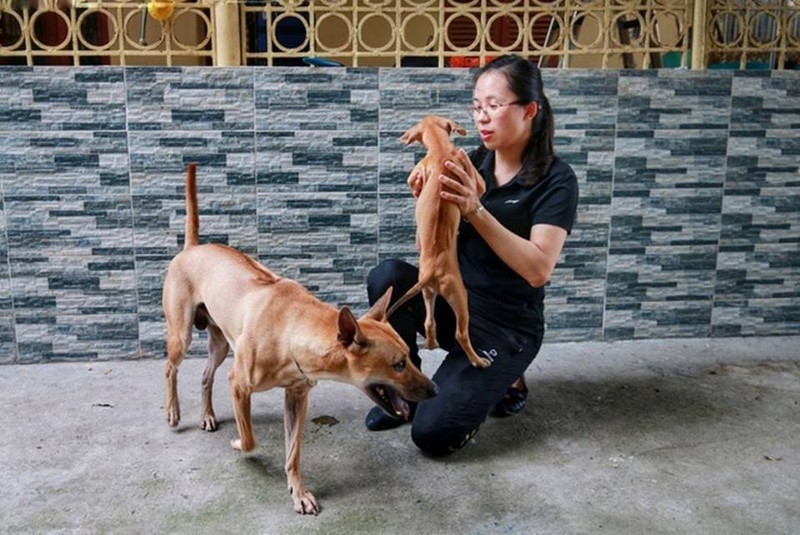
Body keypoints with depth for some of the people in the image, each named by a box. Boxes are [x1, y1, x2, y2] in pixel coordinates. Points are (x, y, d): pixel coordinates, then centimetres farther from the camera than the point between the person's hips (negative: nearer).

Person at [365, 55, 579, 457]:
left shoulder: (556, 180, -13)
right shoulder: (472, 163, 1)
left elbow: (538, 269, -25)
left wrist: (476, 210, -33)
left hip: (505, 326, -5)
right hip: (452, 301, 5)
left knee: (432, 434, -19)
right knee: (387, 276, -26)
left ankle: (502, 382, 12)